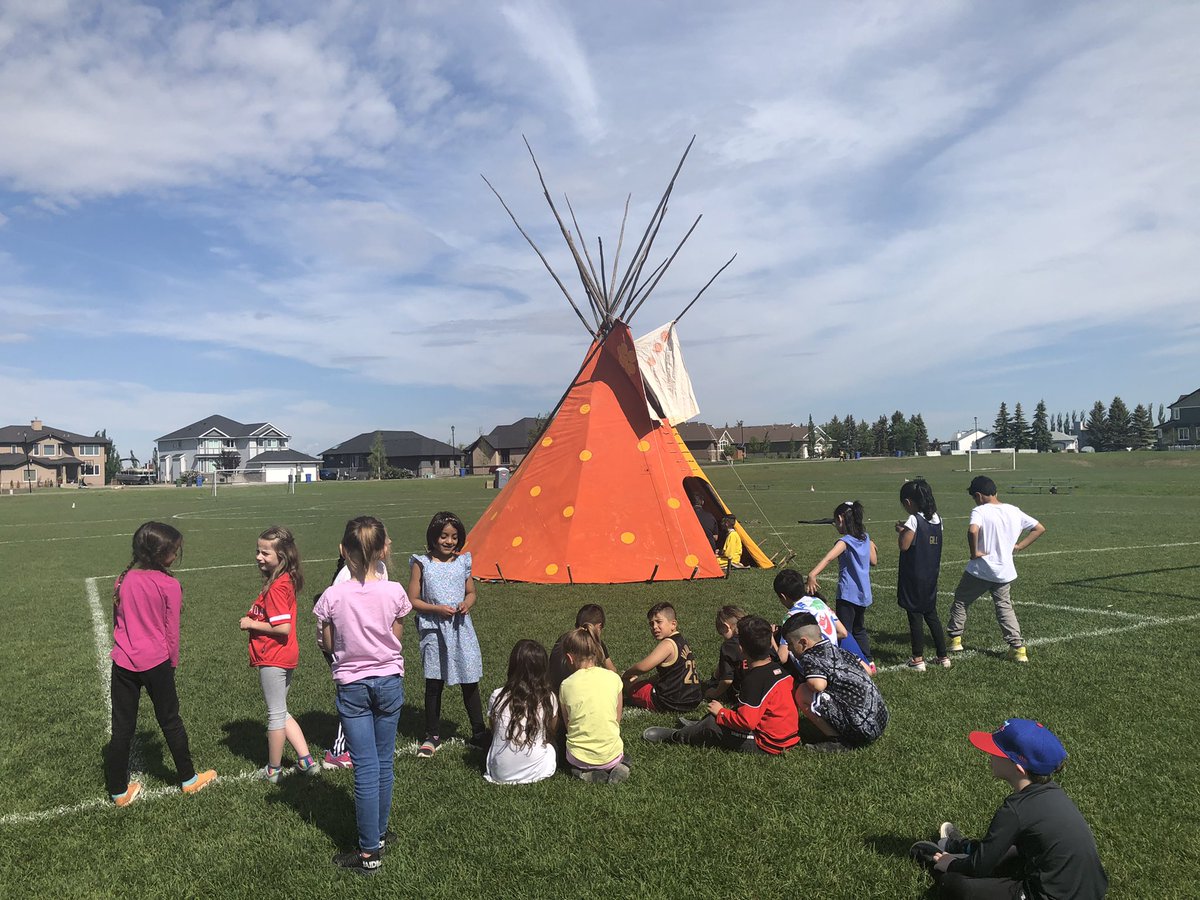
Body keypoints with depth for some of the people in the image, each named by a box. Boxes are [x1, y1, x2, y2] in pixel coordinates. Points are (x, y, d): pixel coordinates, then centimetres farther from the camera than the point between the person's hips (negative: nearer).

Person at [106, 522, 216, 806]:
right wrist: (172, 664, 6)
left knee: (122, 728, 13)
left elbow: (117, 621, 9)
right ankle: (188, 779, 28)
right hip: (155, 663, -3)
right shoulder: (169, 585, -14)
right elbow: (171, 632, -7)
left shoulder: (123, 580, -1)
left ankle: (118, 791, 23)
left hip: (123, 663, 3)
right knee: (170, 722, 14)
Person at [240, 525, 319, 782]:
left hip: (273, 659, -9)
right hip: (286, 656, 9)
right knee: (281, 712, 20)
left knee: (276, 714, 7)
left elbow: (283, 627, -26)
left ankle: (273, 770, 24)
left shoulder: (276, 587, -22)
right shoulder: (286, 580, 6)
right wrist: (254, 619, 4)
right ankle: (307, 761, 22)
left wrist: (252, 624, -15)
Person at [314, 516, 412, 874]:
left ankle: (369, 852, 12)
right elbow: (397, 639, 0)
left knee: (366, 768, 5)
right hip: (389, 682, 1)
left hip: (352, 686, -1)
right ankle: (379, 834, 32)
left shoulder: (333, 596, -15)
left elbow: (329, 644, -4)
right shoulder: (394, 592, -13)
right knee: (384, 762, 16)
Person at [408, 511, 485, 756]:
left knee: (470, 681, 7)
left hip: (461, 628, 2)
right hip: (434, 631, -2)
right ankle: (432, 736, 22)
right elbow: (412, 600, -4)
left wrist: (466, 604, -7)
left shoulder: (463, 562, 5)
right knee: (434, 685, 7)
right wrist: (437, 609, -17)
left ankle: (478, 733, 21)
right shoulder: (422, 564, -4)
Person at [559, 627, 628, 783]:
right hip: (611, 754, 1)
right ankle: (617, 767, 2)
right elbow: (617, 720, 4)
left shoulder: (566, 685, -9)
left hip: (579, 757, -1)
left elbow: (567, 724, 2)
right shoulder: (613, 678, -6)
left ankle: (586, 773, 3)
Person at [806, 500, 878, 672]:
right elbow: (874, 561, 12)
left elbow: (828, 558, -33)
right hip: (863, 593, 8)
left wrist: (812, 574, -45)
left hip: (847, 593, -7)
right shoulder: (866, 538, 3)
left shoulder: (845, 541, -17)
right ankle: (868, 662, 28)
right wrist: (874, 549, 31)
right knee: (859, 629, 23)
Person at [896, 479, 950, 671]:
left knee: (915, 616, 2)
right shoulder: (937, 519, 5)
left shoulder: (914, 520, -17)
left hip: (913, 577, -7)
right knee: (931, 615, 17)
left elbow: (904, 545, -19)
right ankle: (943, 656, 21)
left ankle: (918, 659, 7)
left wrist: (901, 531, -3)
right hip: (931, 576, 7)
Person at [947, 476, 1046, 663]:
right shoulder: (1014, 511, 4)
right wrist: (1019, 546, 10)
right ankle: (1018, 647, 9)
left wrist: (973, 552, -20)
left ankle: (955, 639, 19)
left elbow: (972, 530, -35)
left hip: (980, 570, -5)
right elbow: (1040, 528, 13)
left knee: (960, 601, 16)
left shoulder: (980, 511, -14)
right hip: (1005, 572, 5)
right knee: (1005, 609, 19)